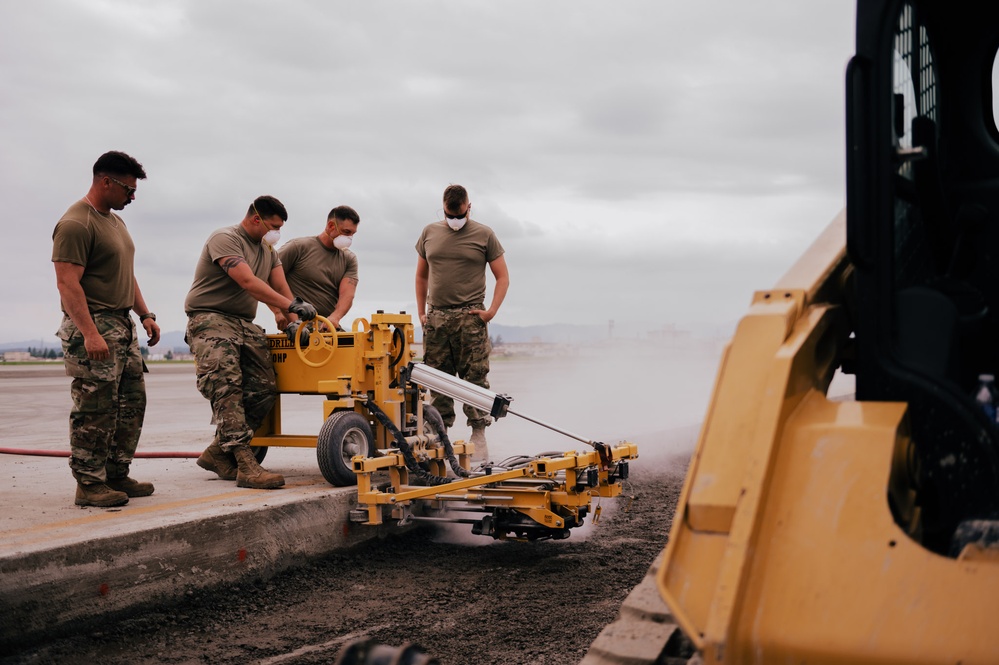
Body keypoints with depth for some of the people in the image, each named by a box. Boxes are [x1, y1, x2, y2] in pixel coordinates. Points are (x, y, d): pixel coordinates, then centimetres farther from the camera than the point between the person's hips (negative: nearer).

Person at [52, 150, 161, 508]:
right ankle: (89, 484, -1)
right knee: (95, 409, -7)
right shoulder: (75, 224, -13)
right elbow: (67, 283, -20)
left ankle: (117, 475, 19)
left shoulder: (115, 221, 18)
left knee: (132, 404, 11)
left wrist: (145, 314, 17)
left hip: (123, 325, 10)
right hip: (92, 326, -10)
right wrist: (90, 333, -27)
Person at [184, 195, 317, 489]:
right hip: (211, 319, -8)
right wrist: (291, 305, -28)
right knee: (226, 385, -23)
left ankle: (219, 453, 6)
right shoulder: (225, 239, -9)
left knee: (264, 390, -5)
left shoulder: (268, 250, 20)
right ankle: (245, 464, -33)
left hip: (245, 323, 8)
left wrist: (295, 322, -4)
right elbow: (248, 281, -22)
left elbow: (281, 288, 13)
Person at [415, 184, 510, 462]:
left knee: (475, 377, -5)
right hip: (436, 317, 3)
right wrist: (421, 312, 12)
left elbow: (502, 277, 4)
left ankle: (478, 437, 0)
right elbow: (421, 275, 20)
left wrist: (492, 310, -7)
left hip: (469, 317, -3)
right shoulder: (430, 233, 12)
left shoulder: (484, 235, 3)